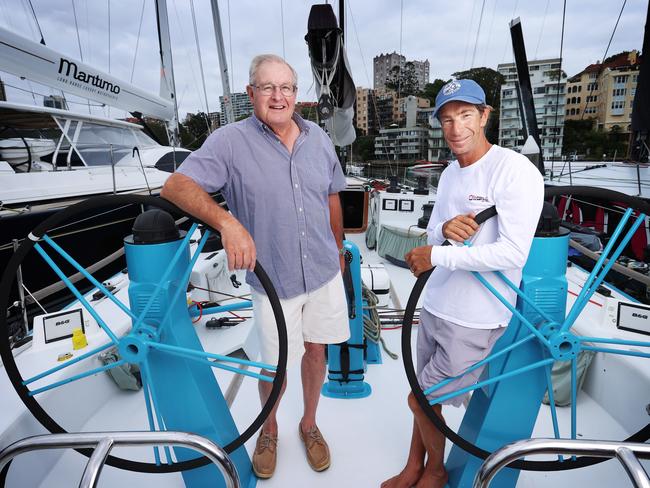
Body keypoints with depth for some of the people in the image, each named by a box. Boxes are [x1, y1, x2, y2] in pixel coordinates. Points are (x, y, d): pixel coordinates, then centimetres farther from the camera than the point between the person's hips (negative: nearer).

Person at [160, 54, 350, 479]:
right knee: (276, 364, 11)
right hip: (273, 279, -3)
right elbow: (176, 186, -20)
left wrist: (339, 249, 19)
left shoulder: (319, 138, 2)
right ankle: (269, 430, 44)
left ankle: (309, 425, 45)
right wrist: (227, 222, -37)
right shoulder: (230, 142, -12)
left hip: (324, 272, 4)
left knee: (316, 350, 17)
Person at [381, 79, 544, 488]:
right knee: (427, 396, 20)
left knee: (420, 400, 6)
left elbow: (513, 254, -24)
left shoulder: (516, 171, -16)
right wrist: (445, 228, -13)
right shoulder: (450, 174, 8)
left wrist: (438, 256, -20)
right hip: (435, 306, 7)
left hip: (474, 320, -7)